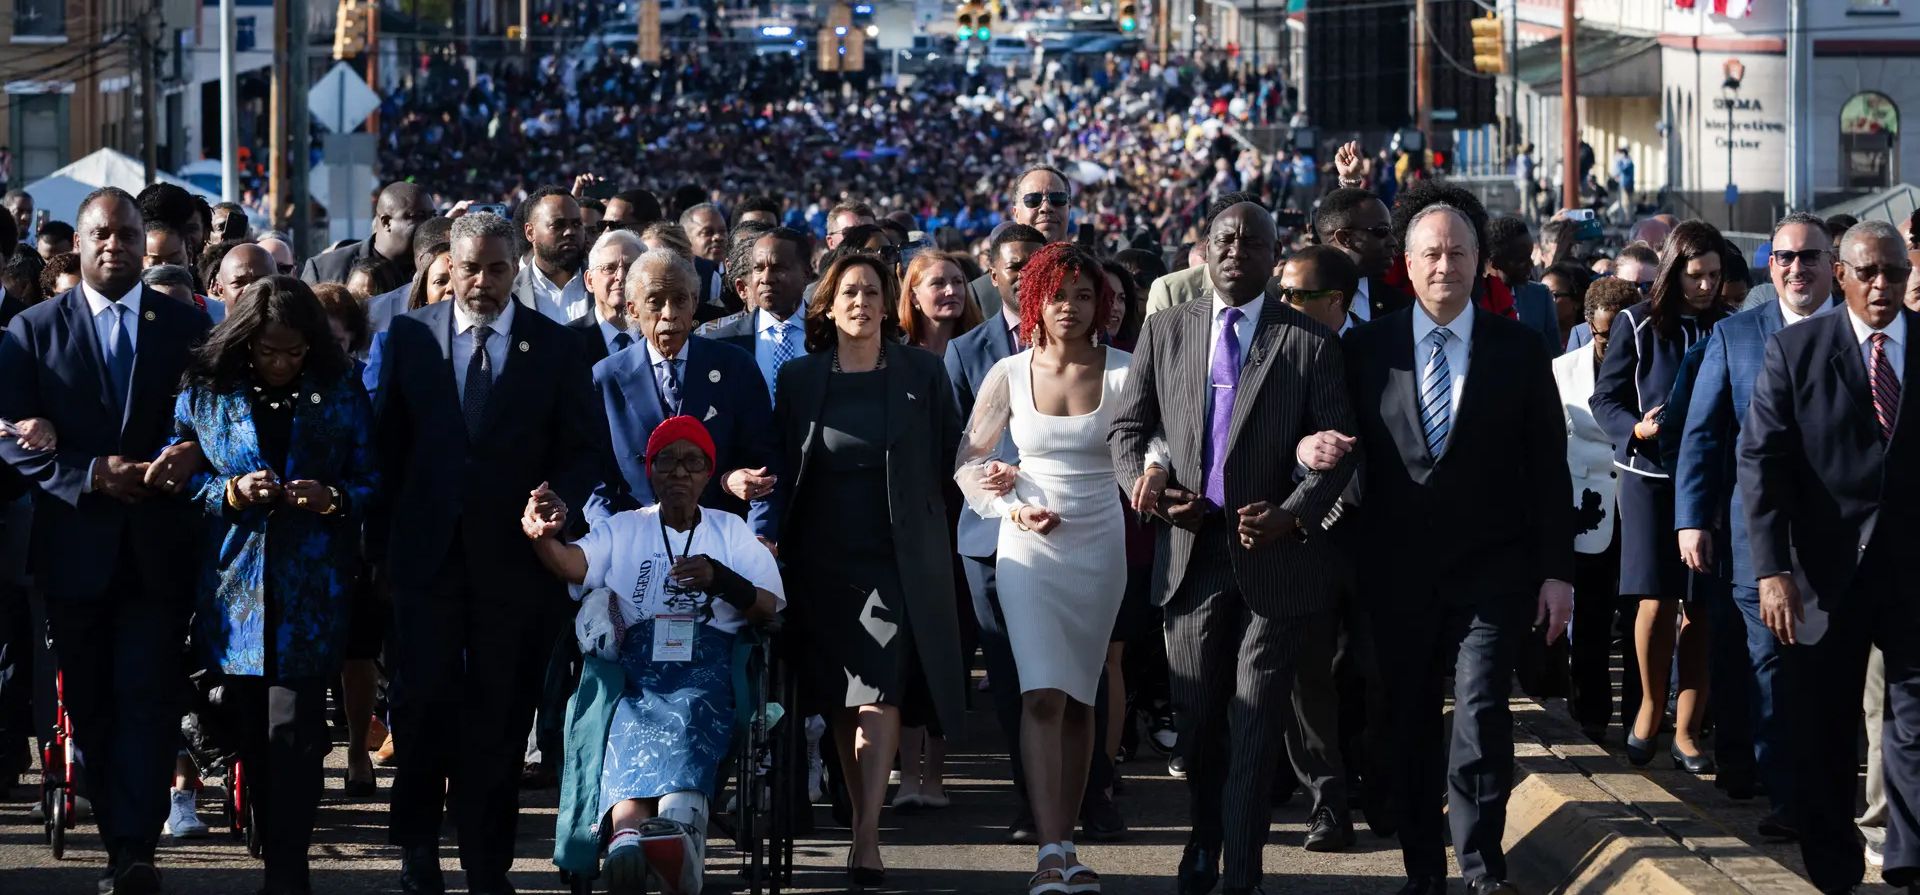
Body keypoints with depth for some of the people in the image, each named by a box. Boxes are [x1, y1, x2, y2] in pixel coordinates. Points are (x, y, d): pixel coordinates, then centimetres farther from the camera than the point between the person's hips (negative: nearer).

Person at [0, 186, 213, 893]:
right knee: (92, 705, 7)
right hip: (76, 543, 1)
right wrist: (93, 475, -14)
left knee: (147, 697, -10)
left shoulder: (187, 326, 7)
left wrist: (191, 455, -16)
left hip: (157, 545, -1)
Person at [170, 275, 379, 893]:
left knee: (293, 731, -10)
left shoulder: (340, 394, 3)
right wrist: (232, 492, -12)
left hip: (310, 591, -2)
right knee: (253, 732, 8)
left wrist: (331, 498, -15)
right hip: (234, 584, 2)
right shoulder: (205, 392, 4)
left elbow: (371, 483, 5)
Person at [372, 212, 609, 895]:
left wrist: (556, 502, -15)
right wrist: (380, 545, 3)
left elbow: (587, 450, 4)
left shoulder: (555, 347, 4)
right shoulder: (410, 337, 6)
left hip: (514, 556, 0)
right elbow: (386, 446, 7)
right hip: (428, 552, 0)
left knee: (499, 717, 4)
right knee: (423, 701, -6)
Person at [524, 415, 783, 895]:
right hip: (640, 665, 1)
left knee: (687, 711, -38)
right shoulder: (624, 528, 21)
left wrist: (719, 579, -8)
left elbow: (769, 609, 12)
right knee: (632, 724, -36)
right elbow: (573, 564, -1)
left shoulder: (730, 530, 22)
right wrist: (543, 537, -26)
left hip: (709, 662, -1)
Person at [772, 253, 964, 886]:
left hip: (896, 558, -3)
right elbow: (783, 466, 8)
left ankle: (867, 838, -20)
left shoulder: (921, 373, 4)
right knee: (839, 701, 6)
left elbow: (951, 453, 9)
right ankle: (862, 819, 19)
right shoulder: (799, 378, 7)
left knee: (880, 693, -15)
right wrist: (778, 538, -1)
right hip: (823, 556, 3)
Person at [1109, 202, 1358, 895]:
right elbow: (1126, 428, 12)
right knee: (1196, 719, 12)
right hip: (1193, 551, 3)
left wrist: (1291, 515, -17)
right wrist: (1147, 482, -8)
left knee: (1256, 727, -1)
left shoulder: (1309, 343, -2)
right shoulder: (1165, 331, 7)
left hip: (1275, 555, -3)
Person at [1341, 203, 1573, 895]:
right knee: (1408, 723, 7)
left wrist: (1556, 571, -1)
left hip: (1492, 571, -1)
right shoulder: (1369, 348, 4)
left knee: (1482, 712, -10)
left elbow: (1548, 467, 2)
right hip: (1398, 571, 2)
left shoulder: (1518, 349, 2)